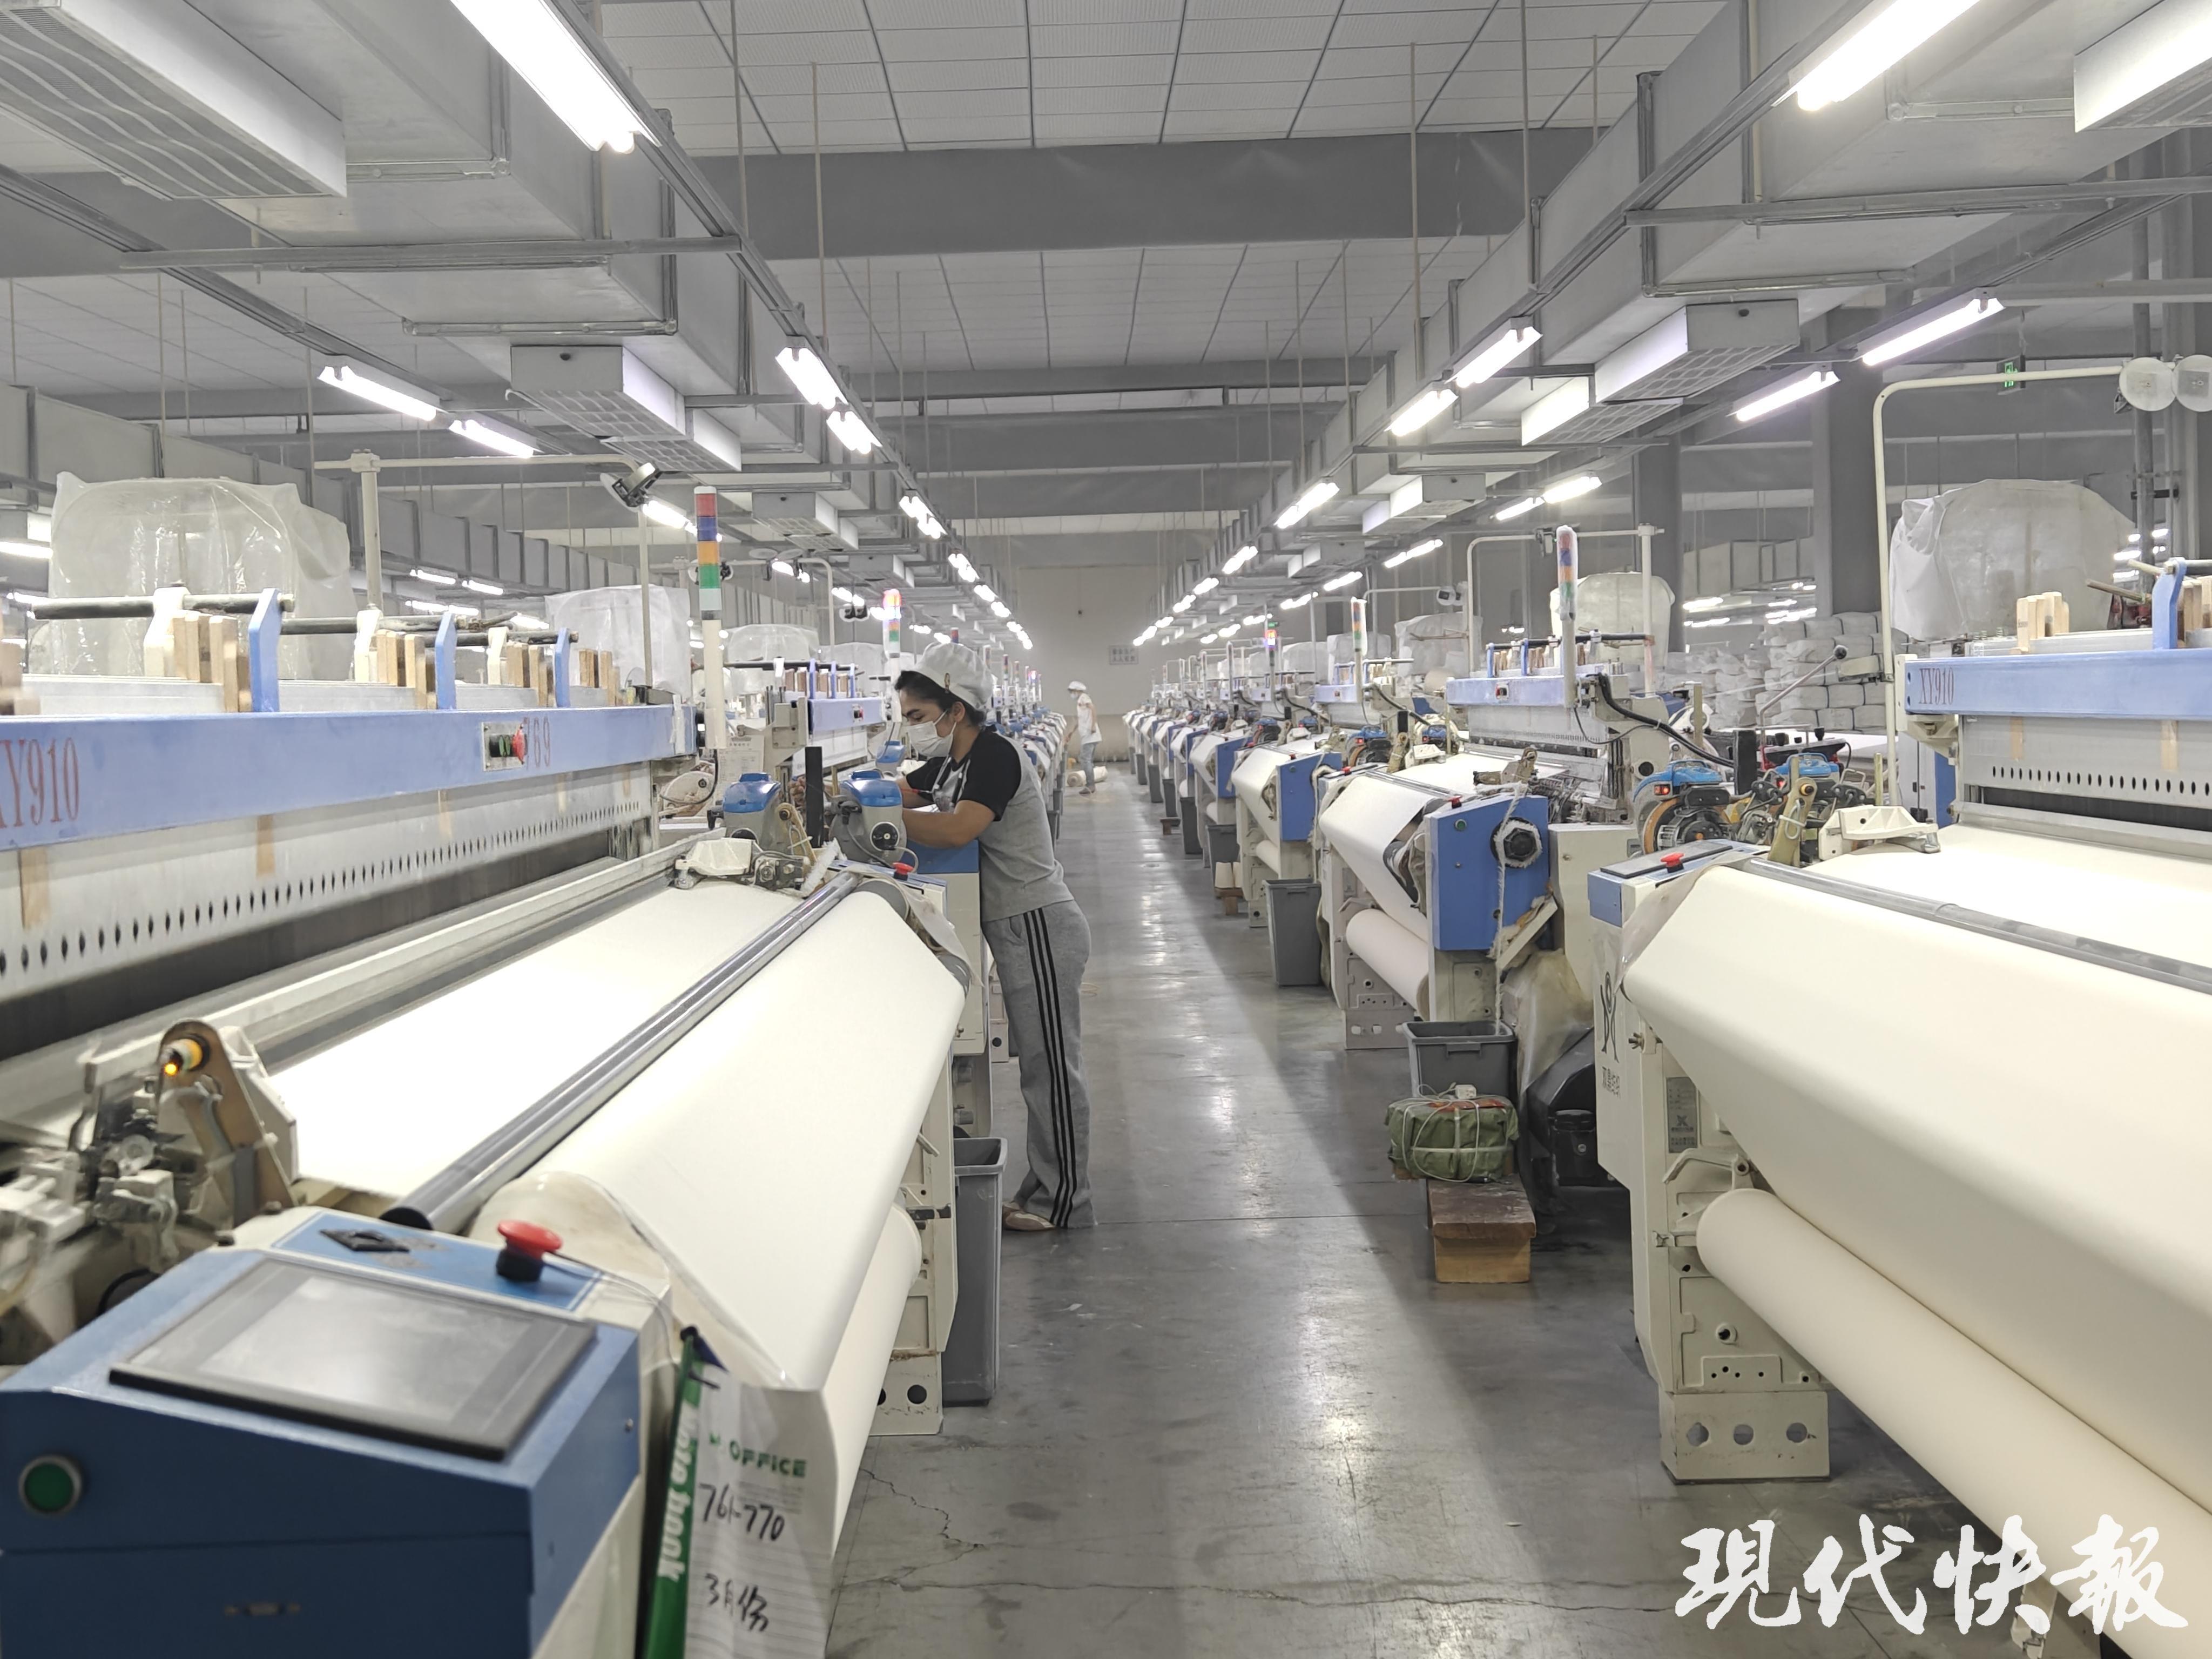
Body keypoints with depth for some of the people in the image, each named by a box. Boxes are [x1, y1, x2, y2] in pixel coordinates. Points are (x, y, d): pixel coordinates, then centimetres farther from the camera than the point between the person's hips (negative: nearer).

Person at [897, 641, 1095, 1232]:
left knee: (1051, 1066, -2)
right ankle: (1045, 1189, 24)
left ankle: (1064, 1203, 7)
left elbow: (957, 829, -33)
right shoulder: (950, 763, 11)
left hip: (1039, 927, -10)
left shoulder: (994, 756, -19)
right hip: (1014, 930, 10)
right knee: (1038, 1064, 15)